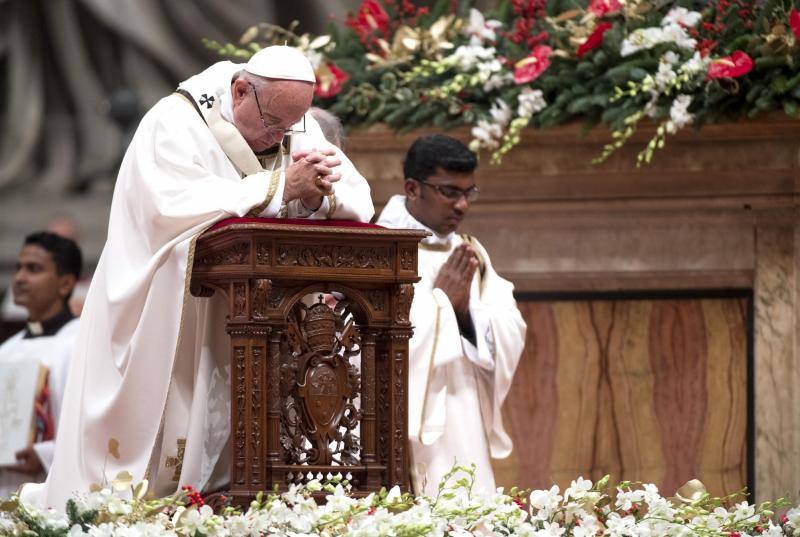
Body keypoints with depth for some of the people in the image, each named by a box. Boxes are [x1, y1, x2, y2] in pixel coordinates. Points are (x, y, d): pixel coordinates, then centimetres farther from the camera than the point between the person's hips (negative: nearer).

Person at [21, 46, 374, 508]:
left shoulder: (297, 127, 5)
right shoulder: (175, 123, -13)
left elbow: (359, 203, 0)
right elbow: (176, 206, -29)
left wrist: (318, 195, -23)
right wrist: (278, 187, -28)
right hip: (160, 324, -5)